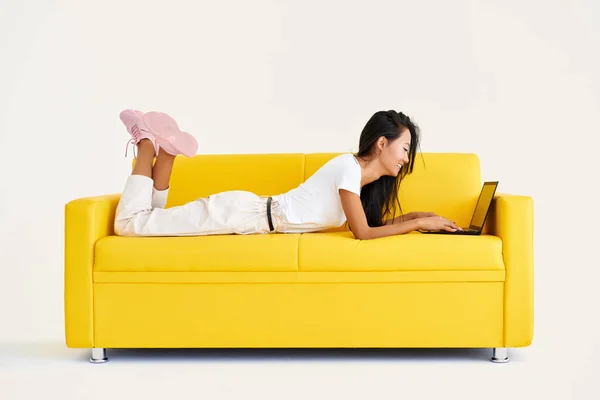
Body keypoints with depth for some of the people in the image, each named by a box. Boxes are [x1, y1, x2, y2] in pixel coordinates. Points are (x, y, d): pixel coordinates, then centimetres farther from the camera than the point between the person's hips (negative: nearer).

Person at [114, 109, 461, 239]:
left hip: (255, 215, 8)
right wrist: (418, 223, -12)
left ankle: (165, 147, 12)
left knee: (144, 224, 14)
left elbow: (369, 224, 17)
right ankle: (148, 142, 5)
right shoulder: (349, 167, -19)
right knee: (129, 223, -9)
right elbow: (363, 233, -20)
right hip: (244, 213, -8)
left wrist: (414, 216, 7)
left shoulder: (367, 178, 9)